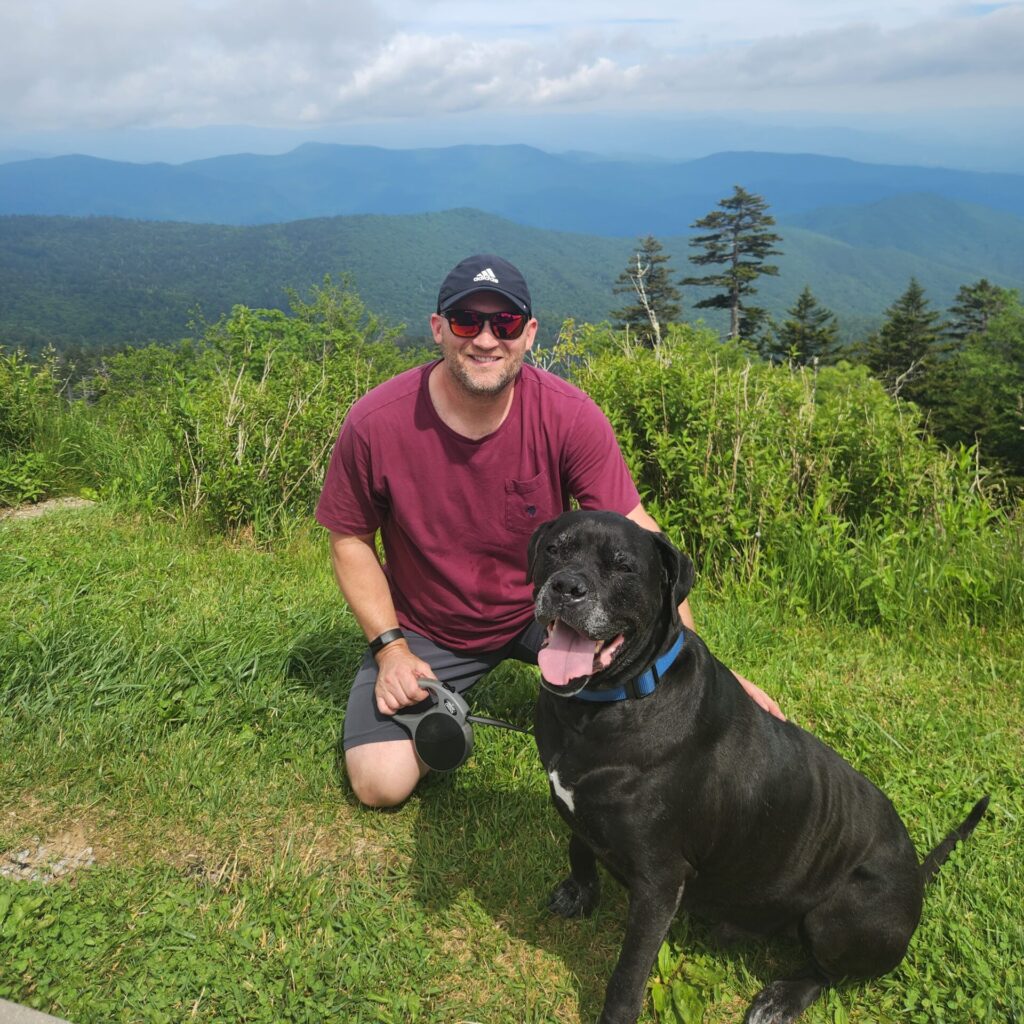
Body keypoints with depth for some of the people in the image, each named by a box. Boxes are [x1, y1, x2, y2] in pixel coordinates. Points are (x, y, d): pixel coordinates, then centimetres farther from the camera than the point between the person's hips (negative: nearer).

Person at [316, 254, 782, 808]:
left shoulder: (570, 417, -21)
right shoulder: (374, 424, -20)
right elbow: (351, 540, -6)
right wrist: (390, 646, -15)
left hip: (543, 609, 1)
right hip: (424, 631, 0)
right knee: (380, 782, -16)